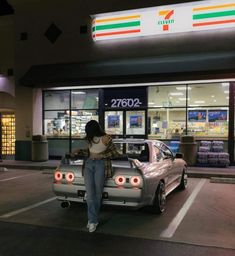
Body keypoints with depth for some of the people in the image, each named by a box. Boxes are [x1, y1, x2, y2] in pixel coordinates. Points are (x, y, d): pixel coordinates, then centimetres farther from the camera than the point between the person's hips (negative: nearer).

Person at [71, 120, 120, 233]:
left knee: (97, 193, -3)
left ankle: (92, 219, 11)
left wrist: (101, 155, -6)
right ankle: (93, 220, -4)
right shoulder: (91, 139, 16)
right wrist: (79, 151, 16)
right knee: (89, 193, -8)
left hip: (101, 165, -5)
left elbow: (114, 153, 2)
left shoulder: (106, 138, -2)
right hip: (88, 164, 5)